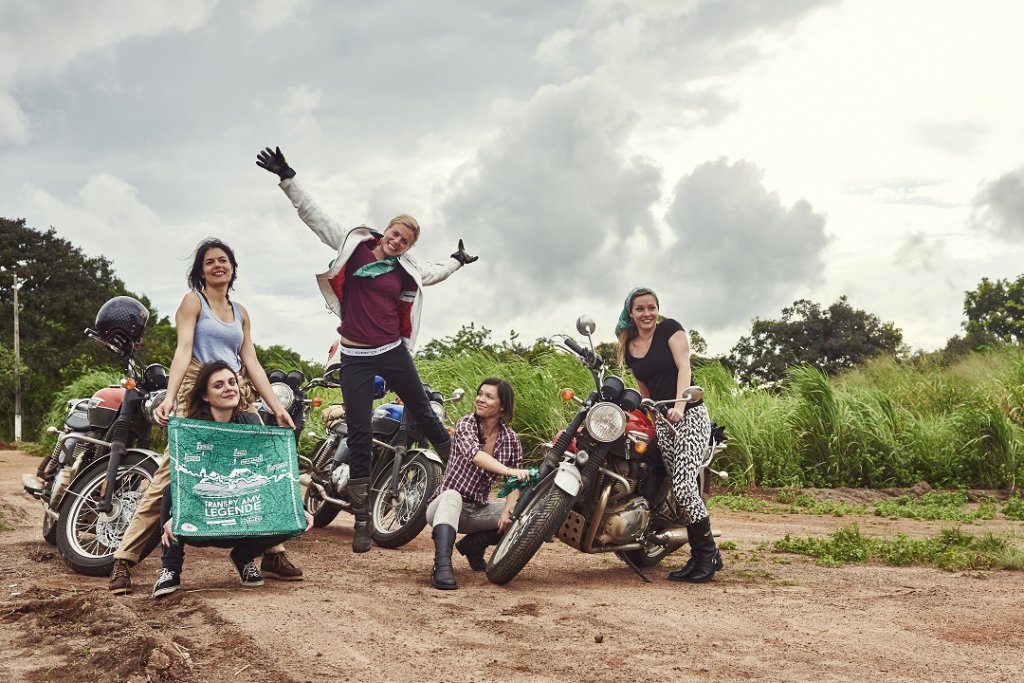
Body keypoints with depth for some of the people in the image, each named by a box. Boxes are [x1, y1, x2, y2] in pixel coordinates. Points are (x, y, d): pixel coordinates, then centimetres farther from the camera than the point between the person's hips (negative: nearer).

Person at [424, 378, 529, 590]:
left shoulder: (511, 439, 3)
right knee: (452, 495, -38)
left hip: (478, 510, 5)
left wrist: (507, 510, -22)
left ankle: (473, 544, 3)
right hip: (446, 505, -5)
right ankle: (442, 567, -48)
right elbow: (475, 454, -32)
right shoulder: (465, 424, -11)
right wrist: (508, 470, -49)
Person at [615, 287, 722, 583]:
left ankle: (710, 553, -6)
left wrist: (679, 405, -25)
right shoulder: (629, 348, 14)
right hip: (661, 422, 6)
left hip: (689, 416, -5)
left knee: (683, 485, -18)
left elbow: (683, 367, -13)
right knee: (679, 489, -2)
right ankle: (698, 557, 4)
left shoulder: (670, 329, -1)